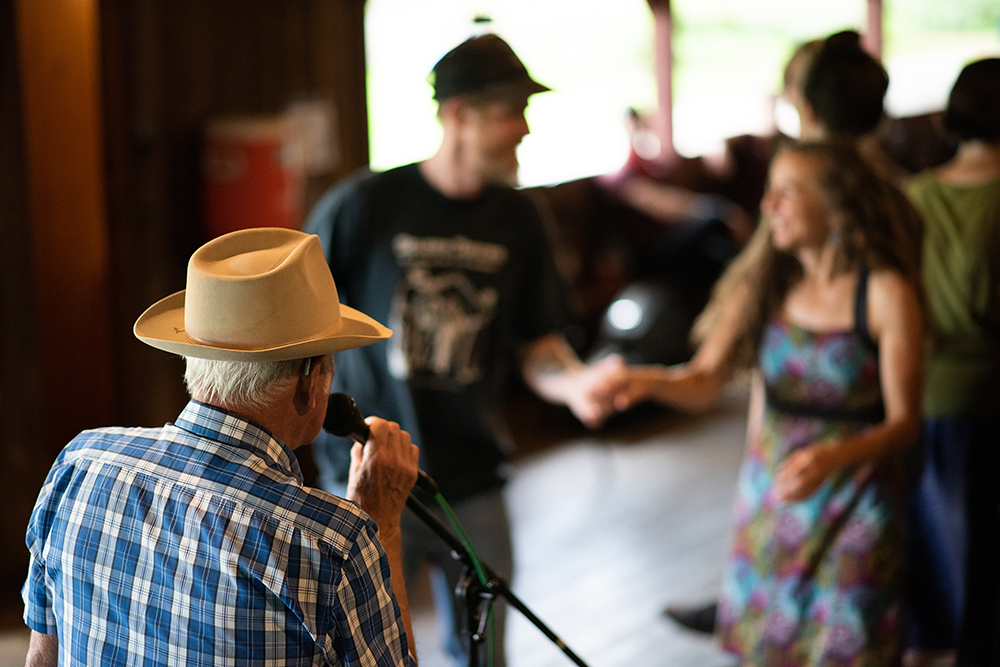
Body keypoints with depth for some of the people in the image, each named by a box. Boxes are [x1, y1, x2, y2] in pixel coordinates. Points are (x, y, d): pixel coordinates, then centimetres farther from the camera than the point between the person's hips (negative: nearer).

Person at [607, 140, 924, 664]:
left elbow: (904, 422, -13)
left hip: (855, 507, -4)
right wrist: (652, 381, -27)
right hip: (768, 497, 4)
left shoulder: (885, 293, -12)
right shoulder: (764, 284, 2)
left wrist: (832, 458, -31)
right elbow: (704, 382, -5)